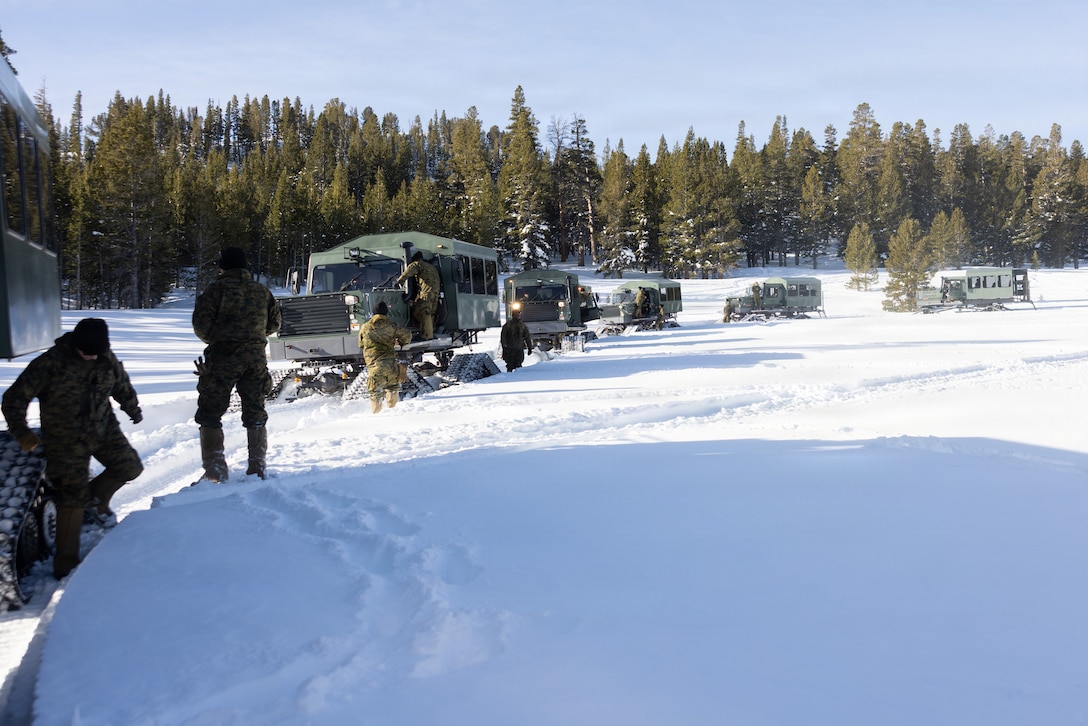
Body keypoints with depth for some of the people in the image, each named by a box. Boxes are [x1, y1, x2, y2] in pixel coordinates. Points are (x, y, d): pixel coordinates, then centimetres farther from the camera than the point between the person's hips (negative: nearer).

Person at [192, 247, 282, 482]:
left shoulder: (217, 289, -6)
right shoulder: (262, 291, 10)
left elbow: (201, 323, -10)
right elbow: (274, 323, 15)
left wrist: (214, 339, 9)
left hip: (223, 357, -4)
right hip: (256, 356, 5)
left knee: (209, 414, 4)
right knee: (255, 414, 13)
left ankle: (215, 471, 0)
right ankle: (257, 467, 13)